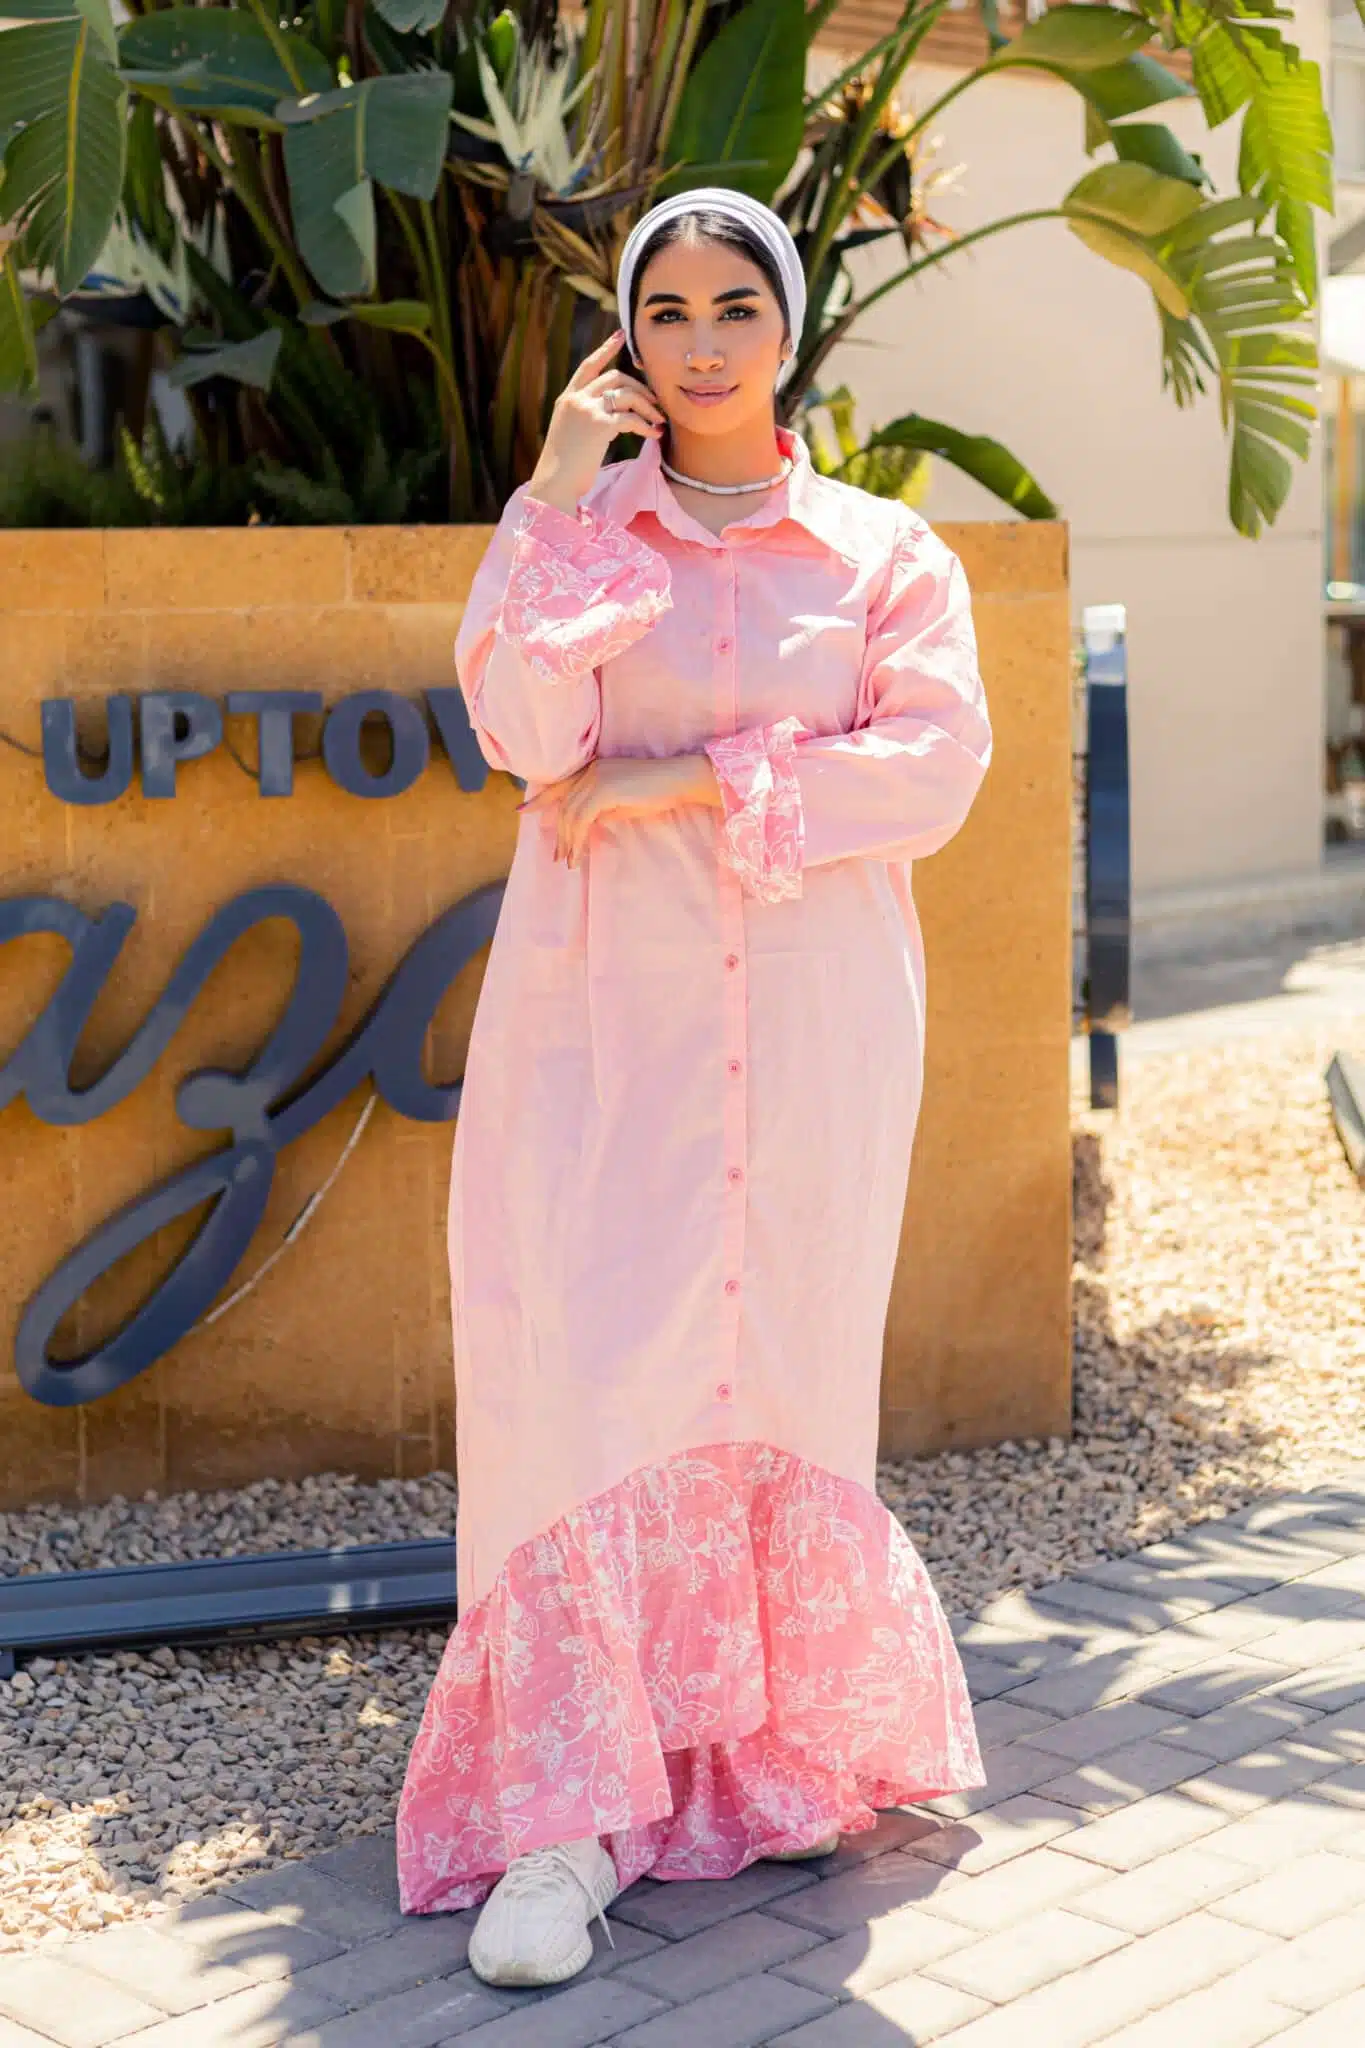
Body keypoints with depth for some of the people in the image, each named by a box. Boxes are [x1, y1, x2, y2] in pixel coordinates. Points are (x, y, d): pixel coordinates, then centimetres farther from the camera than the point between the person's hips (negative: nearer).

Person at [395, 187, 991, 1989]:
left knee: (779, 1363, 5)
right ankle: (564, 1819, -6)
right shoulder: (570, 532, 10)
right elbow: (527, 733, -7)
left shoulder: (884, 550, 10)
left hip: (809, 1025, 1)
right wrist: (563, 499, -9)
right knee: (584, 1360, -10)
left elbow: (934, 762, -6)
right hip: (605, 1009, 0)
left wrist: (699, 781, -12)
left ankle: (776, 1750, 24)